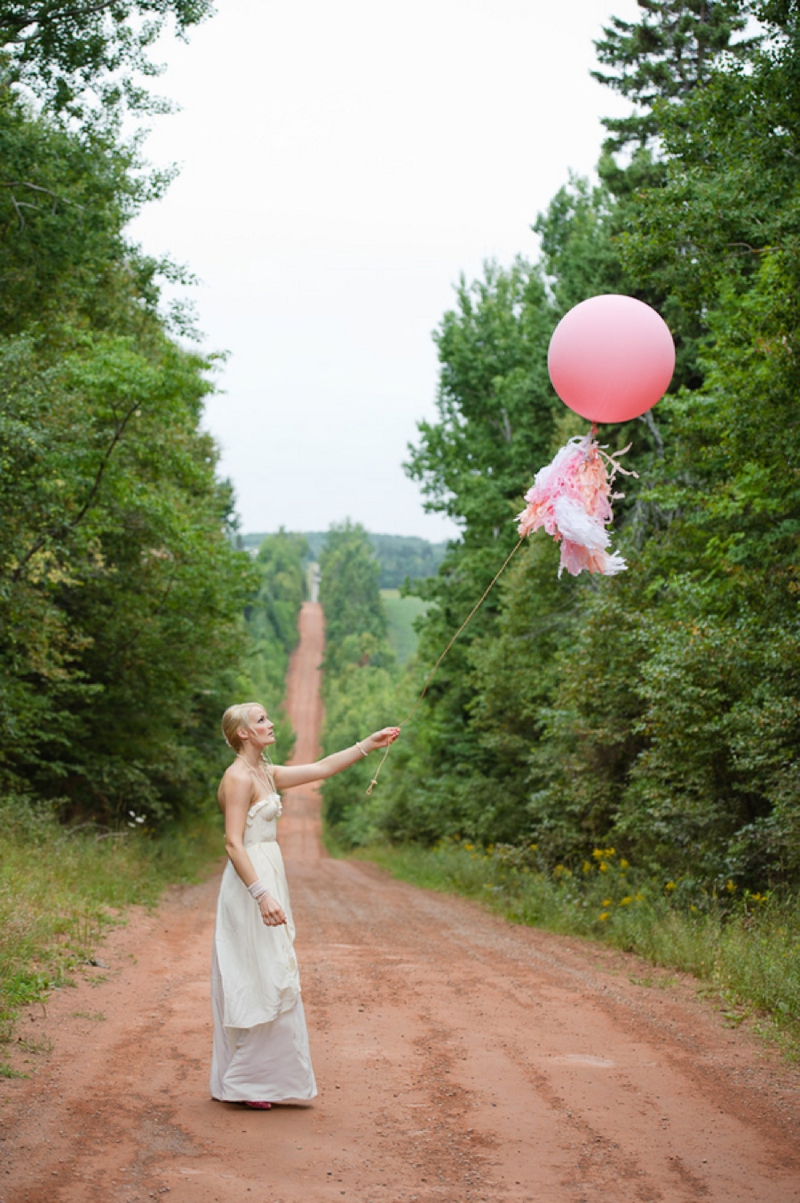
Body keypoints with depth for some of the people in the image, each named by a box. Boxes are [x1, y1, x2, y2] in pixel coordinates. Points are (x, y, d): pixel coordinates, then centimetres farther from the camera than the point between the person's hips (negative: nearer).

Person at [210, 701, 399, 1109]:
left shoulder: (266, 774, 13)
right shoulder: (239, 778, -14)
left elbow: (321, 769, 20)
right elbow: (233, 844, -21)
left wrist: (368, 744, 18)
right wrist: (262, 897, -28)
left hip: (266, 881, 10)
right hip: (251, 884, -10)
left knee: (267, 982, 12)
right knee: (260, 983, -5)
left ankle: (255, 1079, 20)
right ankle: (245, 1081, 3)